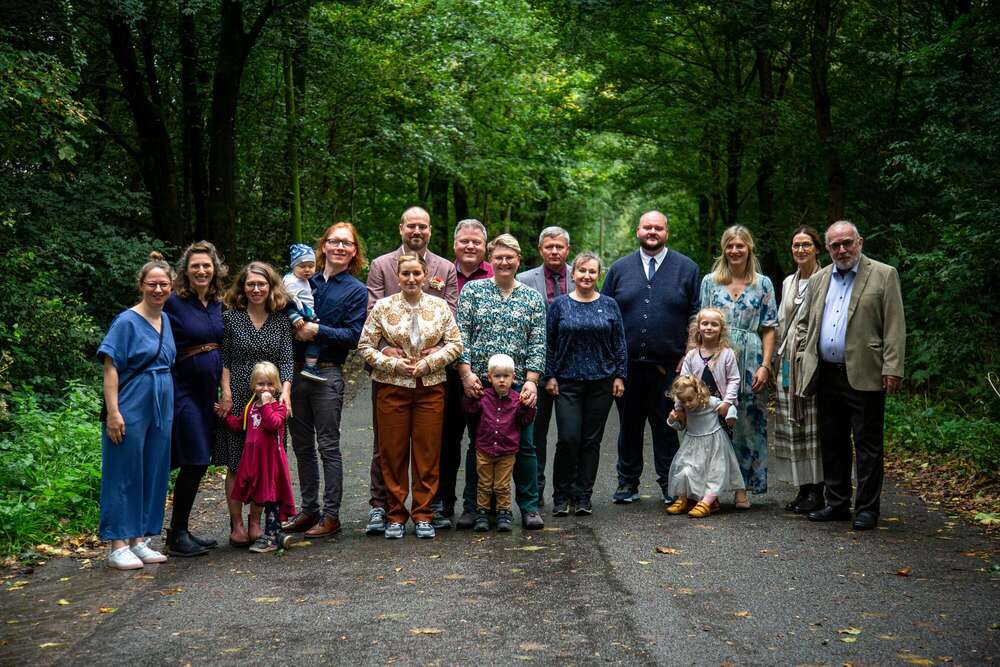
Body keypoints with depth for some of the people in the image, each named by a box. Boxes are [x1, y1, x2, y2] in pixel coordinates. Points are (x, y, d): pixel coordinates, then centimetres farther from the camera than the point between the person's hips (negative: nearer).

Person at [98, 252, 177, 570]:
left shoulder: (167, 321, 11)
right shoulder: (127, 322, -9)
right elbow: (110, 369, -12)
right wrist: (113, 412, -19)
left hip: (161, 409, 7)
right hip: (131, 409, -7)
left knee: (154, 474, 10)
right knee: (125, 475, -2)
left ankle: (139, 540, 19)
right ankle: (118, 546, 5)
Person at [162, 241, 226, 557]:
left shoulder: (217, 304, 8)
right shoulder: (173, 303, -11)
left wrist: (224, 389, 14)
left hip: (208, 391, 7)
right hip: (184, 391, -7)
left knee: (199, 462, 9)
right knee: (194, 462, -8)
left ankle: (182, 531, 20)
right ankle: (176, 537, 3)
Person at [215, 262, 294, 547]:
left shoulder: (280, 320, 7)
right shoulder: (231, 317, 1)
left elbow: (286, 359, 2)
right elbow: (224, 360, 0)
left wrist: (285, 391, -12)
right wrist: (226, 393, -9)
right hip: (237, 399, -2)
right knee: (236, 463, 2)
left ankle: (256, 522, 16)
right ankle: (237, 524, 10)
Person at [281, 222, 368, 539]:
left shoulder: (356, 290, 0)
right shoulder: (307, 281, 11)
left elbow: (353, 335, -8)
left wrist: (318, 330, -17)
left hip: (327, 374, -5)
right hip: (296, 370, 5)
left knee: (328, 446, -1)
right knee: (302, 445, 11)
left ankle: (331, 516, 6)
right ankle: (309, 510, 22)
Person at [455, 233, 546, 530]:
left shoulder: (533, 298, 9)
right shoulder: (472, 290, 5)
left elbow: (538, 344, 4)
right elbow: (461, 334, 0)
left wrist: (530, 381, -7)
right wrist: (466, 373, -10)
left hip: (518, 383, 1)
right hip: (477, 382, -1)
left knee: (523, 445, 2)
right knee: (478, 444, 6)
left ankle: (529, 507, 13)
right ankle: (471, 507, 15)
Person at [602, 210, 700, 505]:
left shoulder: (686, 268, 5)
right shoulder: (620, 268, 10)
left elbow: (696, 316, 4)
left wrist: (687, 356, -3)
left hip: (669, 366, -2)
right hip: (627, 365, 2)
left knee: (667, 425, 2)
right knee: (629, 425, 9)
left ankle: (669, 483, 13)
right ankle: (627, 482, 19)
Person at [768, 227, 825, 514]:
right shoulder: (788, 283, 17)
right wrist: (776, 361, 16)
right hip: (788, 361, 6)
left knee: (813, 425, -5)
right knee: (792, 426, 6)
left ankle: (817, 492, 2)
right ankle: (803, 490, 14)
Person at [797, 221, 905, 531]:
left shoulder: (884, 275, -1)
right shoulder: (818, 280, 14)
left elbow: (895, 327, -6)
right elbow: (803, 324, 21)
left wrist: (893, 369, -13)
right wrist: (805, 359, 8)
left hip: (864, 376, -5)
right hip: (827, 375, 5)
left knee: (867, 445, 1)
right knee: (832, 444, 11)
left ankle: (867, 508, 8)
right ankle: (837, 504, 21)